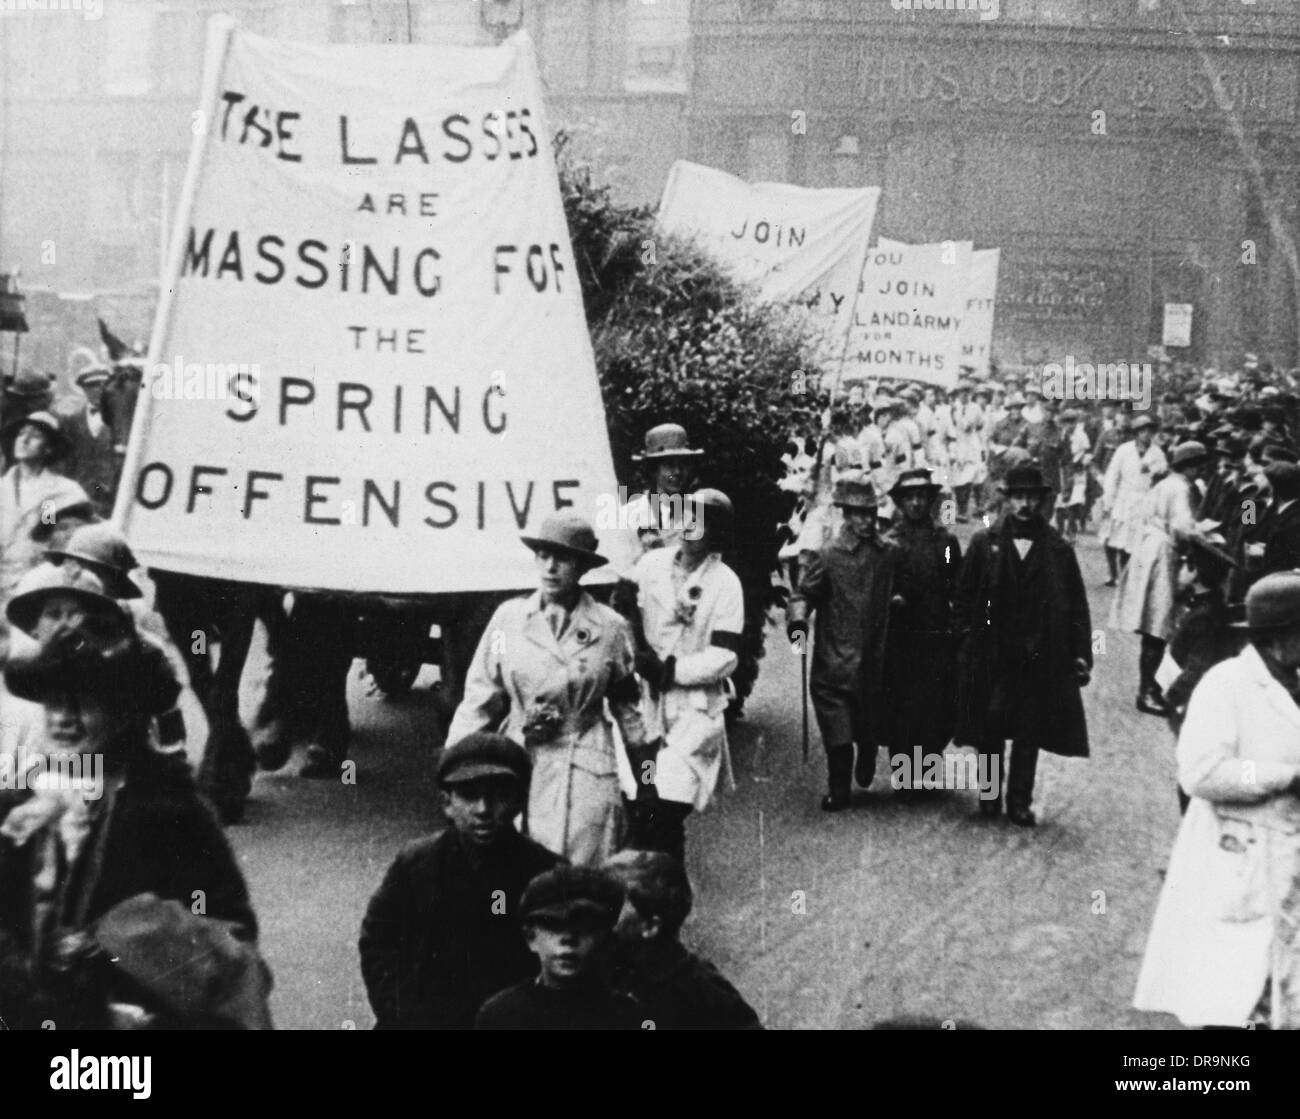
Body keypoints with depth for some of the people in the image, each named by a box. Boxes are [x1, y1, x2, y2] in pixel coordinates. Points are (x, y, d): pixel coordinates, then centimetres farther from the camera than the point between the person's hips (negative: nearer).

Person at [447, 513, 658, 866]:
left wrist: (646, 781, 12)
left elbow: (629, 706, 11)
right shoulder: (509, 618, 5)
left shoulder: (609, 627, 2)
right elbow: (479, 698, 7)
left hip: (585, 774, -1)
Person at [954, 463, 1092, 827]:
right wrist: (966, 638, -3)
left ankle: (1019, 803, 12)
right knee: (990, 729, 4)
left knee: (1029, 734, 4)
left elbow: (1076, 606, 4)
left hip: (1040, 658, 0)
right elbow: (964, 596, 5)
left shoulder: (1058, 550, 3)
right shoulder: (984, 543, 3)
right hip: (991, 656, 0)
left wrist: (1081, 654, 0)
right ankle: (990, 793, 19)